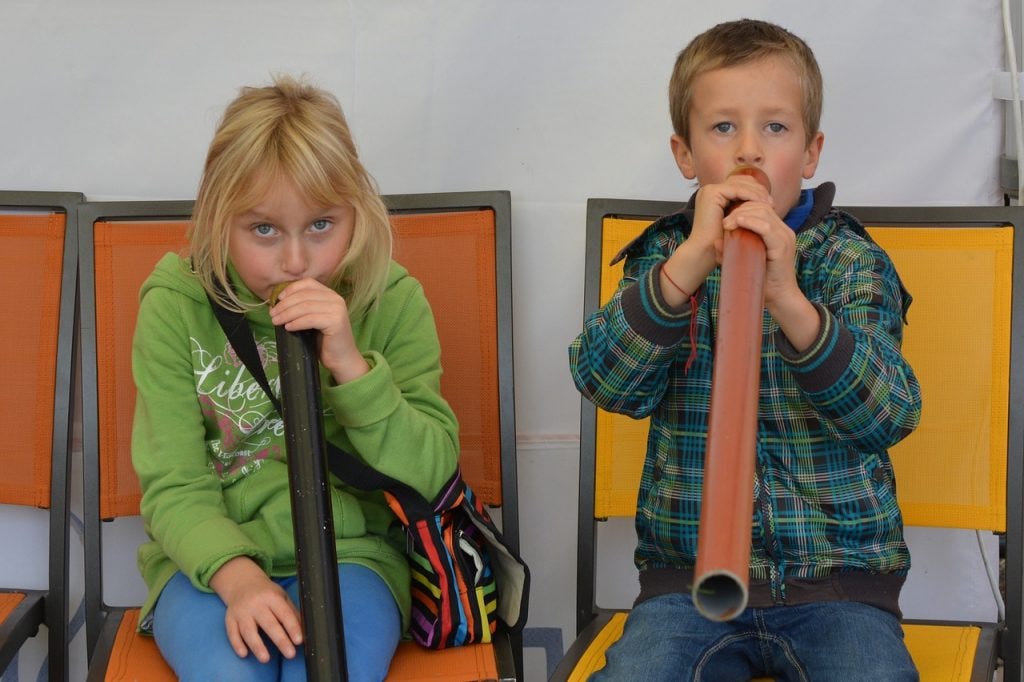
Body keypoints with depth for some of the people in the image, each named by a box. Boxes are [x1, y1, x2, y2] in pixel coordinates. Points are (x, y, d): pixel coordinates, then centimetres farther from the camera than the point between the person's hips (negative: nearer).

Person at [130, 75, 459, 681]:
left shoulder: (392, 301, -1)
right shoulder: (175, 305, -2)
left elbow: (429, 476, -7)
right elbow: (174, 485, -5)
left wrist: (350, 364, -20)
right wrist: (236, 575, -24)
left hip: (349, 552, 0)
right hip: (210, 557, 0)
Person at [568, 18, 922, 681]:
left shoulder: (851, 261, 2)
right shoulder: (666, 255, 7)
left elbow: (891, 414, -14)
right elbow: (604, 381, -11)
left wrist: (788, 299, -29)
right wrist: (691, 263, -23)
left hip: (838, 574, -1)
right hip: (687, 571, 1)